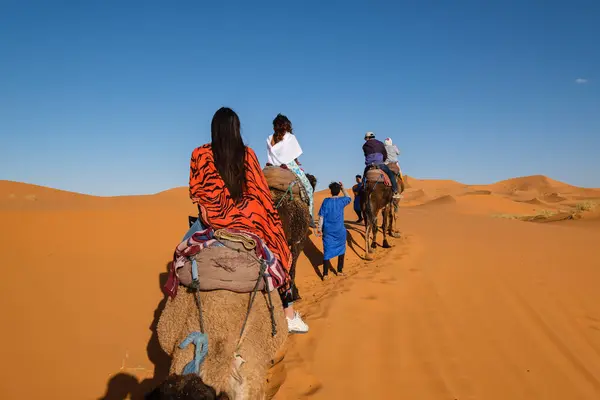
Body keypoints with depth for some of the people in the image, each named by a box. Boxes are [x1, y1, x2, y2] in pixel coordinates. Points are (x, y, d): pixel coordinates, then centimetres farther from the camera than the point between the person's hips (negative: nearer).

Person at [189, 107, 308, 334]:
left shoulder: (199, 154, -3)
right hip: (245, 216, -1)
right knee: (278, 251, 16)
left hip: (213, 218, 1)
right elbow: (259, 189, -2)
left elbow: (195, 191, 3)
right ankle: (290, 316, 19)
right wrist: (273, 217, 8)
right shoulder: (247, 153, -6)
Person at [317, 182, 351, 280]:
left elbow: (321, 216, -7)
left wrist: (320, 228, 1)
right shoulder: (342, 200, -6)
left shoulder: (326, 201, -8)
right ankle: (340, 270, 27)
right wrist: (343, 188, 20)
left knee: (327, 251, 4)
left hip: (328, 230, 0)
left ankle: (325, 274, 4)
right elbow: (349, 199, 18)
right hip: (340, 230, 0)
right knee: (341, 249, 20)